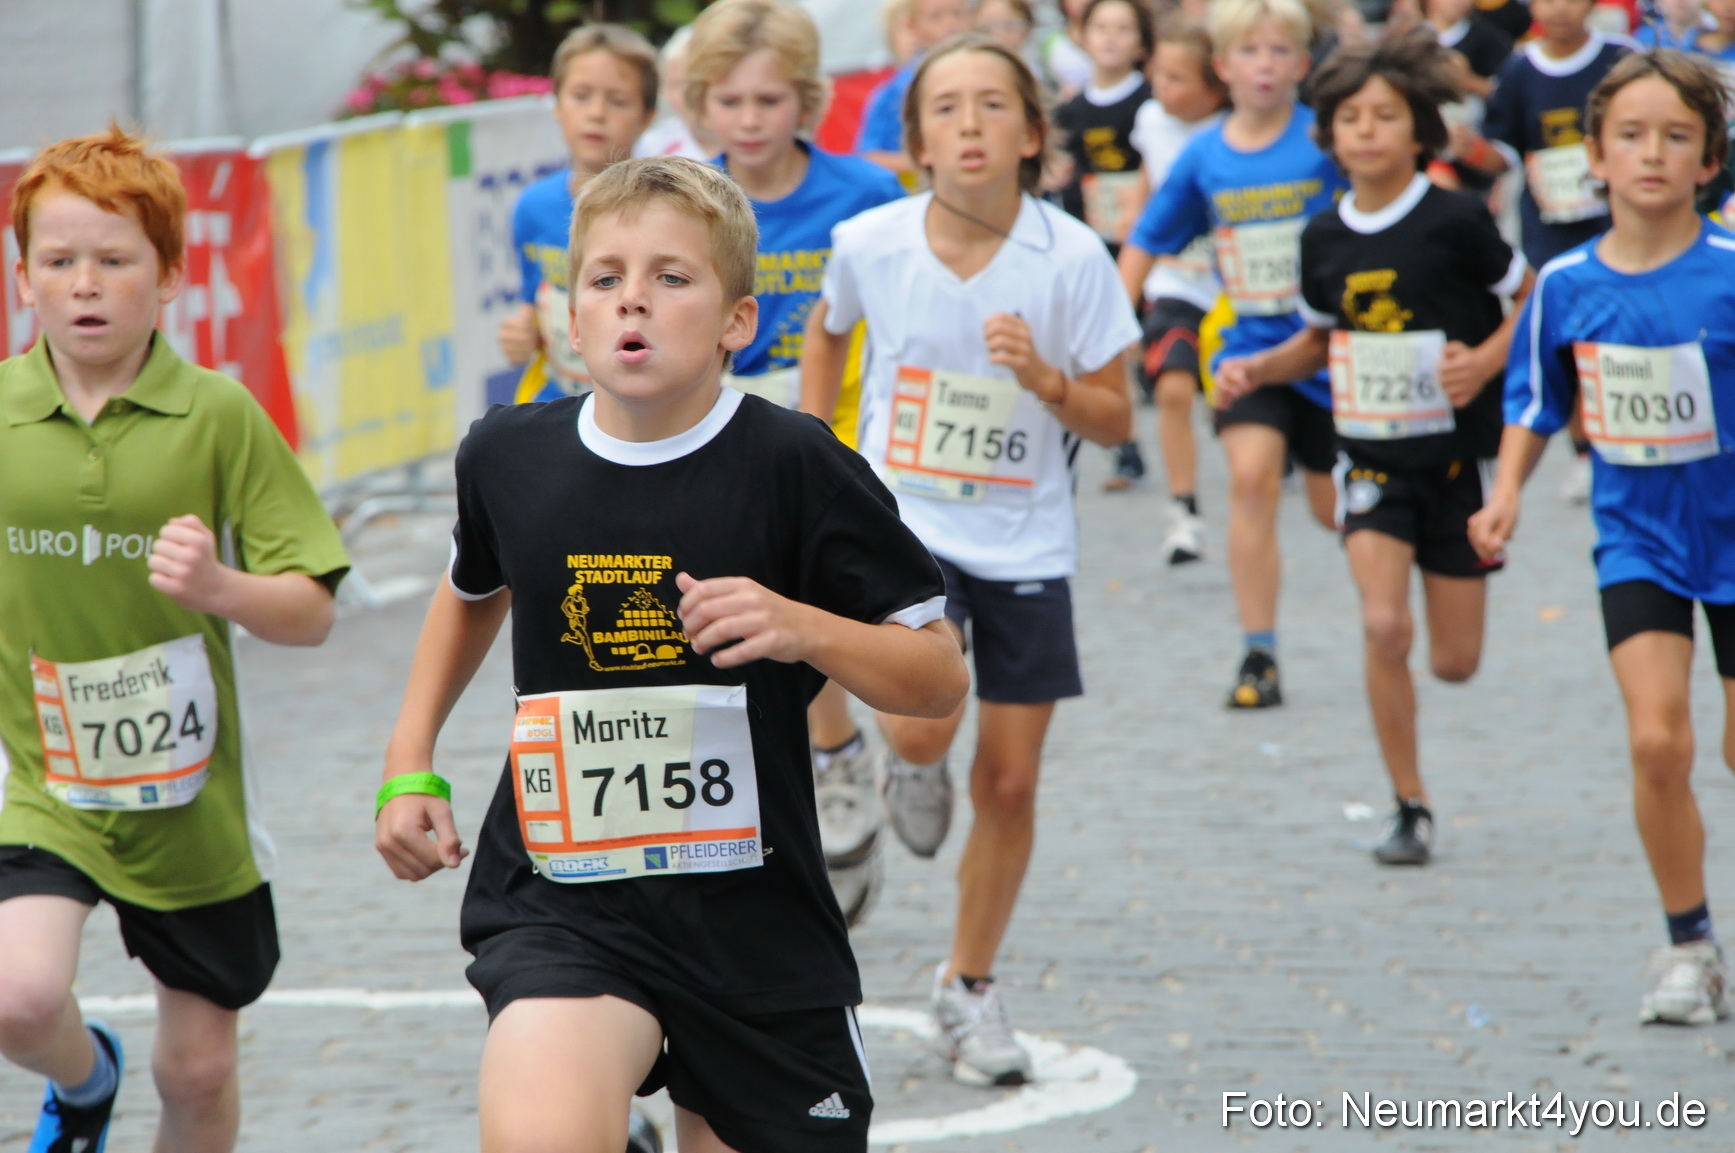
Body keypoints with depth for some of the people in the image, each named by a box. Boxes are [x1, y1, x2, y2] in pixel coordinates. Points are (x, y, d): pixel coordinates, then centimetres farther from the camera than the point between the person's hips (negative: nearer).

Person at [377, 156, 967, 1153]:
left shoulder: (794, 466, -9)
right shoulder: (510, 457, 1)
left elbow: (941, 677, -4)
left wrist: (803, 629, -21)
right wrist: (410, 765, 19)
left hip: (755, 915, 0)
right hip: (562, 905, 0)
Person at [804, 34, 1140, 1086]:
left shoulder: (1071, 258, -11)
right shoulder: (870, 242, -9)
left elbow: (1116, 420, -4)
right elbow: (829, 329, 15)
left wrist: (1046, 380, -23)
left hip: (1025, 545, 1)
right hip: (901, 524, -1)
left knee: (1011, 780, 6)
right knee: (920, 724, -26)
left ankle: (970, 988, 25)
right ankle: (912, 770, 13)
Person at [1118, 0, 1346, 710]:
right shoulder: (1204, 157, 0)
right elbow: (1148, 242, 10)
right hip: (1251, 345, 1)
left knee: (1334, 507, 9)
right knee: (1251, 476, -18)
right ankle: (1259, 657, -12)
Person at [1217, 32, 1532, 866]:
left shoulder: (1454, 222, -11)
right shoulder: (1324, 239, 2)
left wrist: (1485, 361, -17)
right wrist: (1257, 368, 0)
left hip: (1456, 457, -2)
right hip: (1371, 459, 2)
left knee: (1455, 663, 4)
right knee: (1383, 627, -17)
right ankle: (1410, 809, -4)